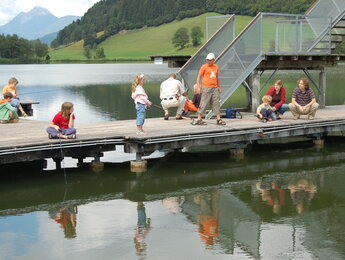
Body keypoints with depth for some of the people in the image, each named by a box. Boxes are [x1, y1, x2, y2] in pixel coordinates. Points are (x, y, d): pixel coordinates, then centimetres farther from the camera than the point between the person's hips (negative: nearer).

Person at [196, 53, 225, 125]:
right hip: (206, 88, -5)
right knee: (203, 104, -5)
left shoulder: (216, 66, 13)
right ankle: (199, 119, 0)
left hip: (215, 88, 5)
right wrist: (199, 86, -13)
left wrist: (219, 87, 25)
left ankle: (218, 119, 9)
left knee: (216, 104, 5)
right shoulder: (204, 67, -2)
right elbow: (199, 77, -2)